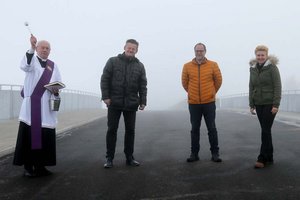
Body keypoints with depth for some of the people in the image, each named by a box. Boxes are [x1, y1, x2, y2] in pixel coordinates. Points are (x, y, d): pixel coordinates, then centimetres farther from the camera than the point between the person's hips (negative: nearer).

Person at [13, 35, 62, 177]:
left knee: (46, 136, 2)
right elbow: (25, 66, -20)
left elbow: (59, 83, 17)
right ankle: (28, 166, 3)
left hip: (46, 107, 4)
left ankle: (40, 165, 12)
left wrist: (56, 89, -7)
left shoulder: (53, 65, 17)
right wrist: (32, 48, -34)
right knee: (28, 135, -5)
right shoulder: (32, 59, 5)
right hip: (31, 104, -4)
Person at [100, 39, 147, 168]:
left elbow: (143, 85, 7)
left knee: (130, 131, 8)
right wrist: (105, 96, -10)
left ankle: (129, 157, 19)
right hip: (114, 102, -2)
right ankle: (109, 158, 12)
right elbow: (104, 80, -2)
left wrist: (143, 101, 1)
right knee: (112, 130, 3)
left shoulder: (139, 66, 9)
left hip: (131, 104, 2)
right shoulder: (113, 61, 1)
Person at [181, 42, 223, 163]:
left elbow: (218, 80, 8)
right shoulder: (187, 66, 1)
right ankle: (194, 153, 19)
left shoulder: (213, 65, -1)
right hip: (193, 103, 1)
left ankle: (215, 153, 16)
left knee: (212, 129, 5)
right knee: (195, 129, 9)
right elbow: (184, 82, 11)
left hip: (209, 103, -1)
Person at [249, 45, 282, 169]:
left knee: (265, 130, -8)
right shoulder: (253, 69, 9)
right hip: (259, 104, 5)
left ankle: (262, 158, -4)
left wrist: (276, 105, -16)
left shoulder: (272, 67, -6)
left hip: (270, 104, -5)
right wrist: (251, 105, 8)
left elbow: (277, 87, -10)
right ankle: (269, 158, 16)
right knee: (265, 130, 8)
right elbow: (251, 88, 11)